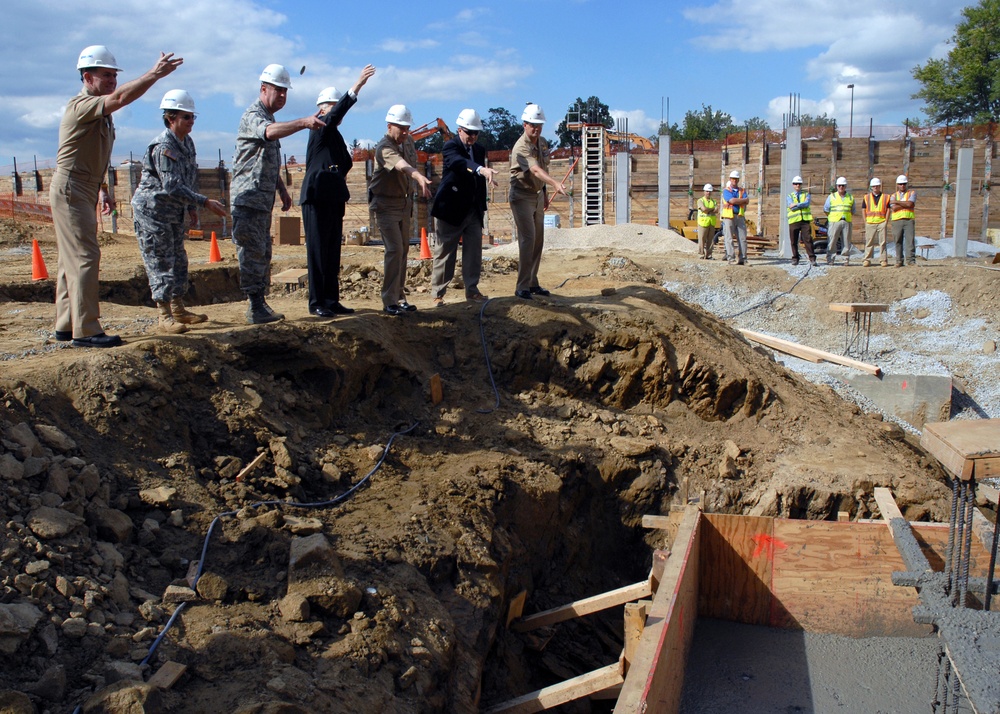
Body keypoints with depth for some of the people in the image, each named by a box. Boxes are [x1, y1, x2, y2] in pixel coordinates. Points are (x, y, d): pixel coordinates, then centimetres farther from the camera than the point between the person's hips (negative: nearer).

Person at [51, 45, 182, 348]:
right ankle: (86, 330, -13)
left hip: (84, 191, 10)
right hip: (70, 190, -10)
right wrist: (155, 74, -30)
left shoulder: (101, 112, 16)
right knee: (85, 257, -13)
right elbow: (120, 97, -31)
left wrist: (101, 191, 17)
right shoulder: (81, 105, -13)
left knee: (72, 260, 12)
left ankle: (66, 325, 18)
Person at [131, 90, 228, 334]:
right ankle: (165, 317, -3)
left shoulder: (187, 142, 7)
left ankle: (178, 310, 24)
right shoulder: (163, 147, -21)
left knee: (179, 260, 13)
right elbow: (172, 187, -29)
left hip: (174, 213, 9)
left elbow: (190, 179, 16)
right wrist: (205, 203, -30)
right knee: (160, 263, -7)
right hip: (152, 211, -9)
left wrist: (192, 208, 12)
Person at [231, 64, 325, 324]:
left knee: (263, 253, 12)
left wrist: (282, 189, 23)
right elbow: (270, 132, -36)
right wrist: (303, 122, -49)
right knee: (252, 253, -9)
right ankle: (256, 308, -7)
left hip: (264, 198, 10)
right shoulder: (253, 115, -11)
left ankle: (260, 304, 18)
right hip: (249, 197, -10)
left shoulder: (269, 117, 20)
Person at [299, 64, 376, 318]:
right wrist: (357, 85, -33)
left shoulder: (336, 136, 20)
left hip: (334, 201, 8)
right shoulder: (320, 128, -5)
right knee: (318, 252, -4)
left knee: (333, 253, 9)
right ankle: (317, 303, 0)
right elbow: (336, 114, -24)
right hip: (317, 199, -8)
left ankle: (331, 300, 15)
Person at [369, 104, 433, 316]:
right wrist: (419, 177, -62)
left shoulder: (408, 141, 1)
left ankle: (400, 297, 18)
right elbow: (401, 165, -45)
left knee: (403, 250, 10)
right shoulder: (384, 148, -25)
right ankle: (389, 301, -10)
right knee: (394, 249, -16)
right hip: (386, 204, -8)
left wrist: (419, 180, 2)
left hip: (404, 201, 8)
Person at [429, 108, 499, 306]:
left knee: (474, 252, 6)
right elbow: (459, 162, -34)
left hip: (474, 211, 6)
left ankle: (472, 290, 17)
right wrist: (481, 169, -51)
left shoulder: (479, 150, 11)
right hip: (451, 210, -6)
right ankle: (437, 294, 8)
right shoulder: (450, 146, -11)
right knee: (444, 253, 1)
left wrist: (482, 206, 14)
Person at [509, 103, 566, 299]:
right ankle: (522, 287, -9)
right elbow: (535, 170, -39)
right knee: (528, 239, -14)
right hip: (522, 196, -8)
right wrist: (555, 183, -53)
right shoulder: (521, 147, -22)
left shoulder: (543, 143, 5)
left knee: (538, 240, 9)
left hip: (538, 195, 8)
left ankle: (533, 283, 17)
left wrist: (544, 193, 17)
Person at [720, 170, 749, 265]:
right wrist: (744, 199, -6)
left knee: (742, 238, 0)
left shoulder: (742, 190, 16)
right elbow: (732, 200, -15)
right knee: (729, 238, -5)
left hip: (740, 216, 4)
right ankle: (730, 258, -5)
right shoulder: (726, 191, 2)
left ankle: (742, 258, 1)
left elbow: (746, 202, -1)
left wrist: (736, 201, -11)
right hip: (729, 217, -4)